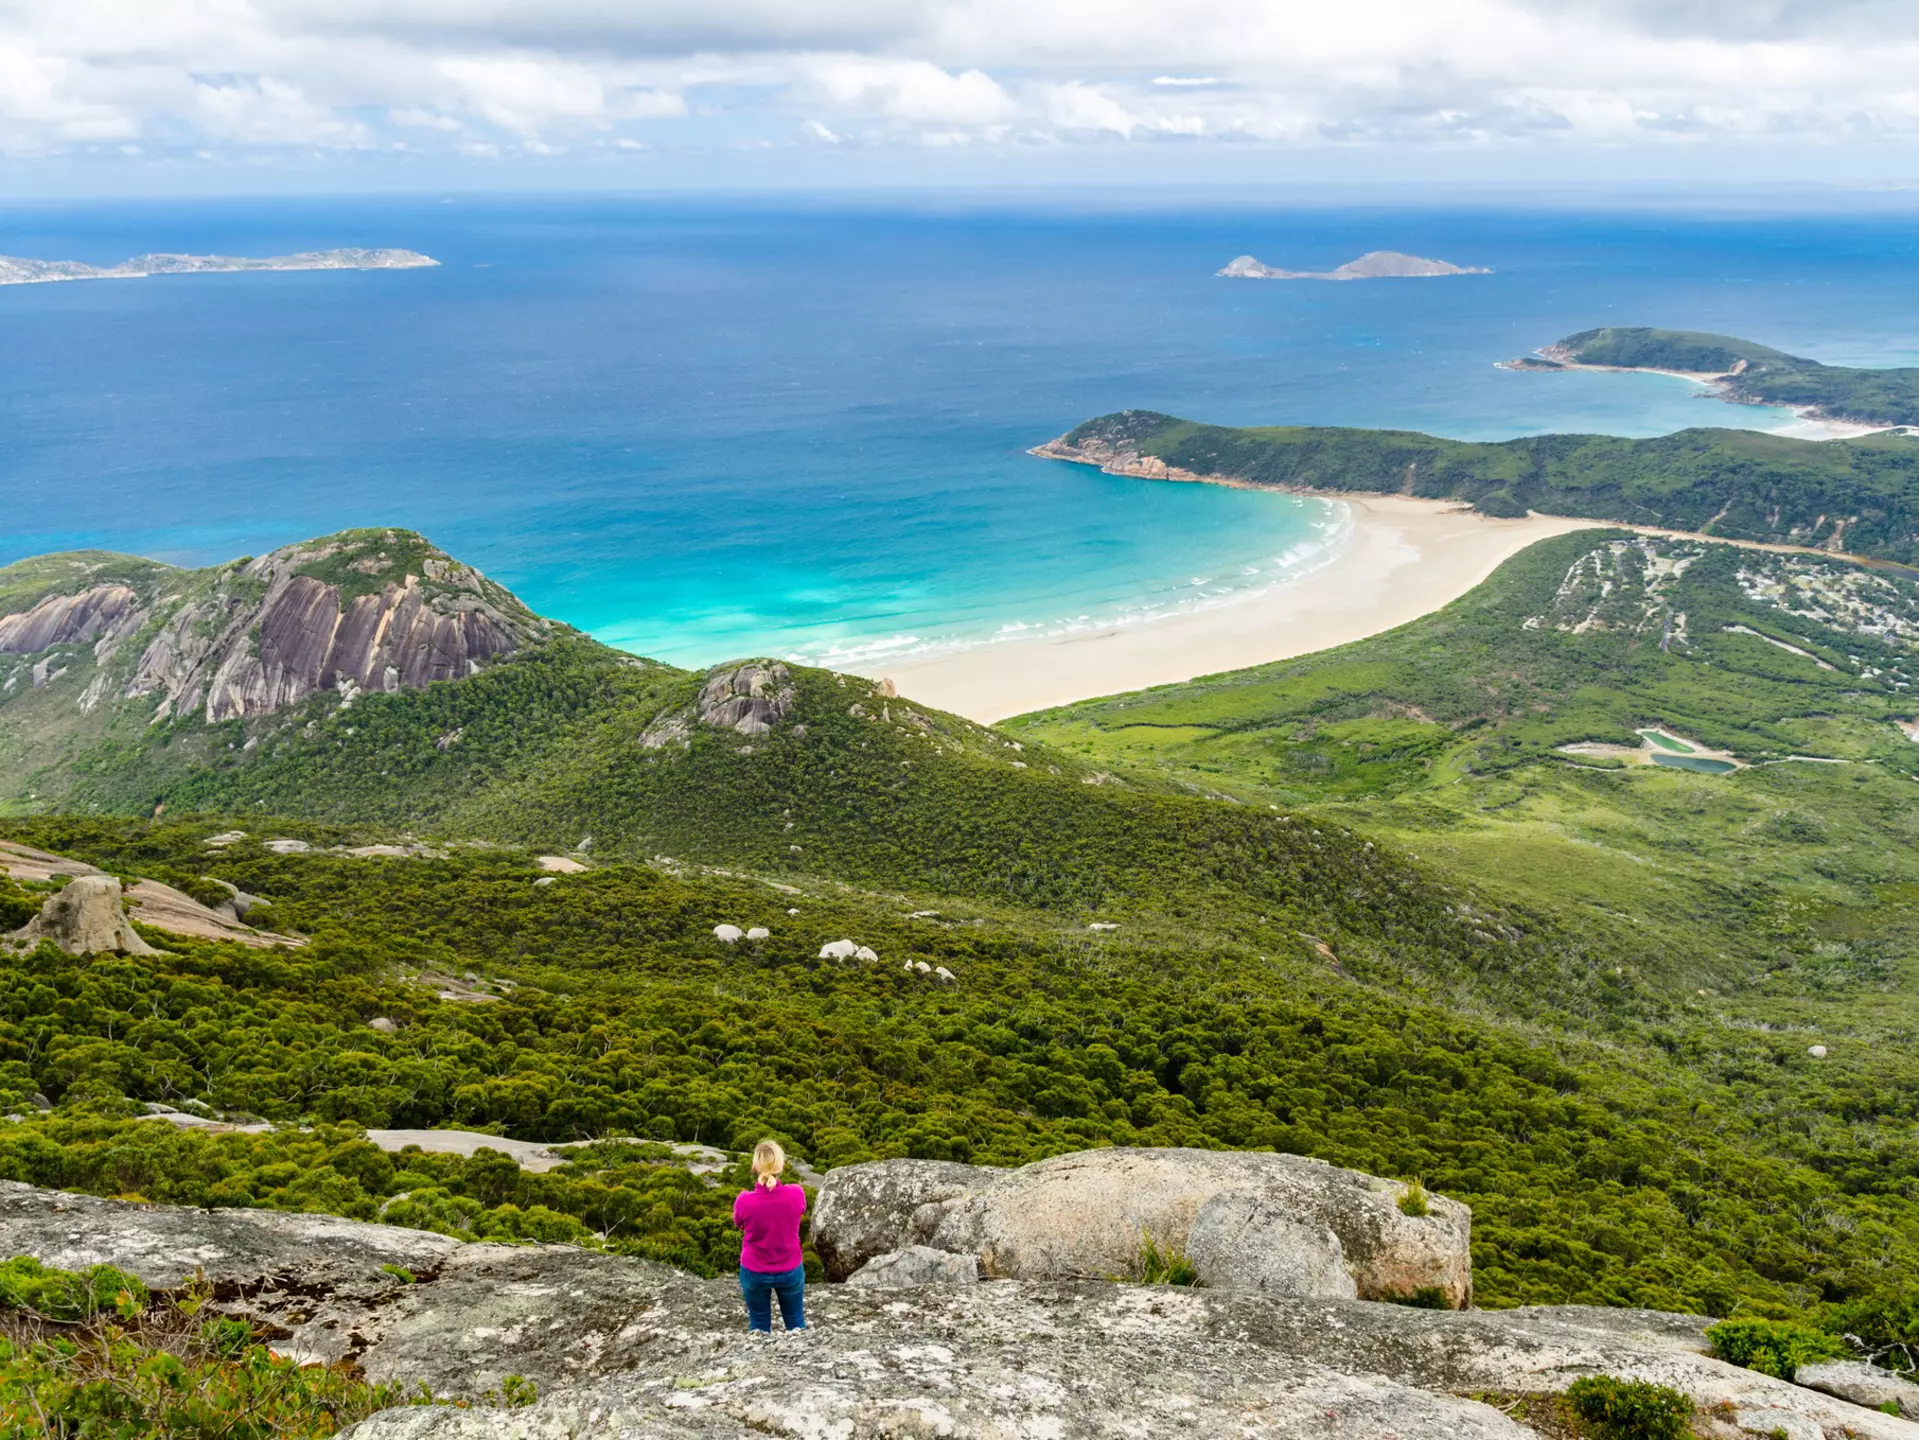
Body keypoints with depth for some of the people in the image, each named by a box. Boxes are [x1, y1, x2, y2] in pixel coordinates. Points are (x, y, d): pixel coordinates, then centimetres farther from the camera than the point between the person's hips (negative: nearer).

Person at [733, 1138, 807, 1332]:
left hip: (754, 1273, -1)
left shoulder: (744, 1201, -25)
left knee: (759, 1327, 19)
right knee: (796, 1323, 21)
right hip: (791, 1271, 1)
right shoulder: (796, 1194, -22)